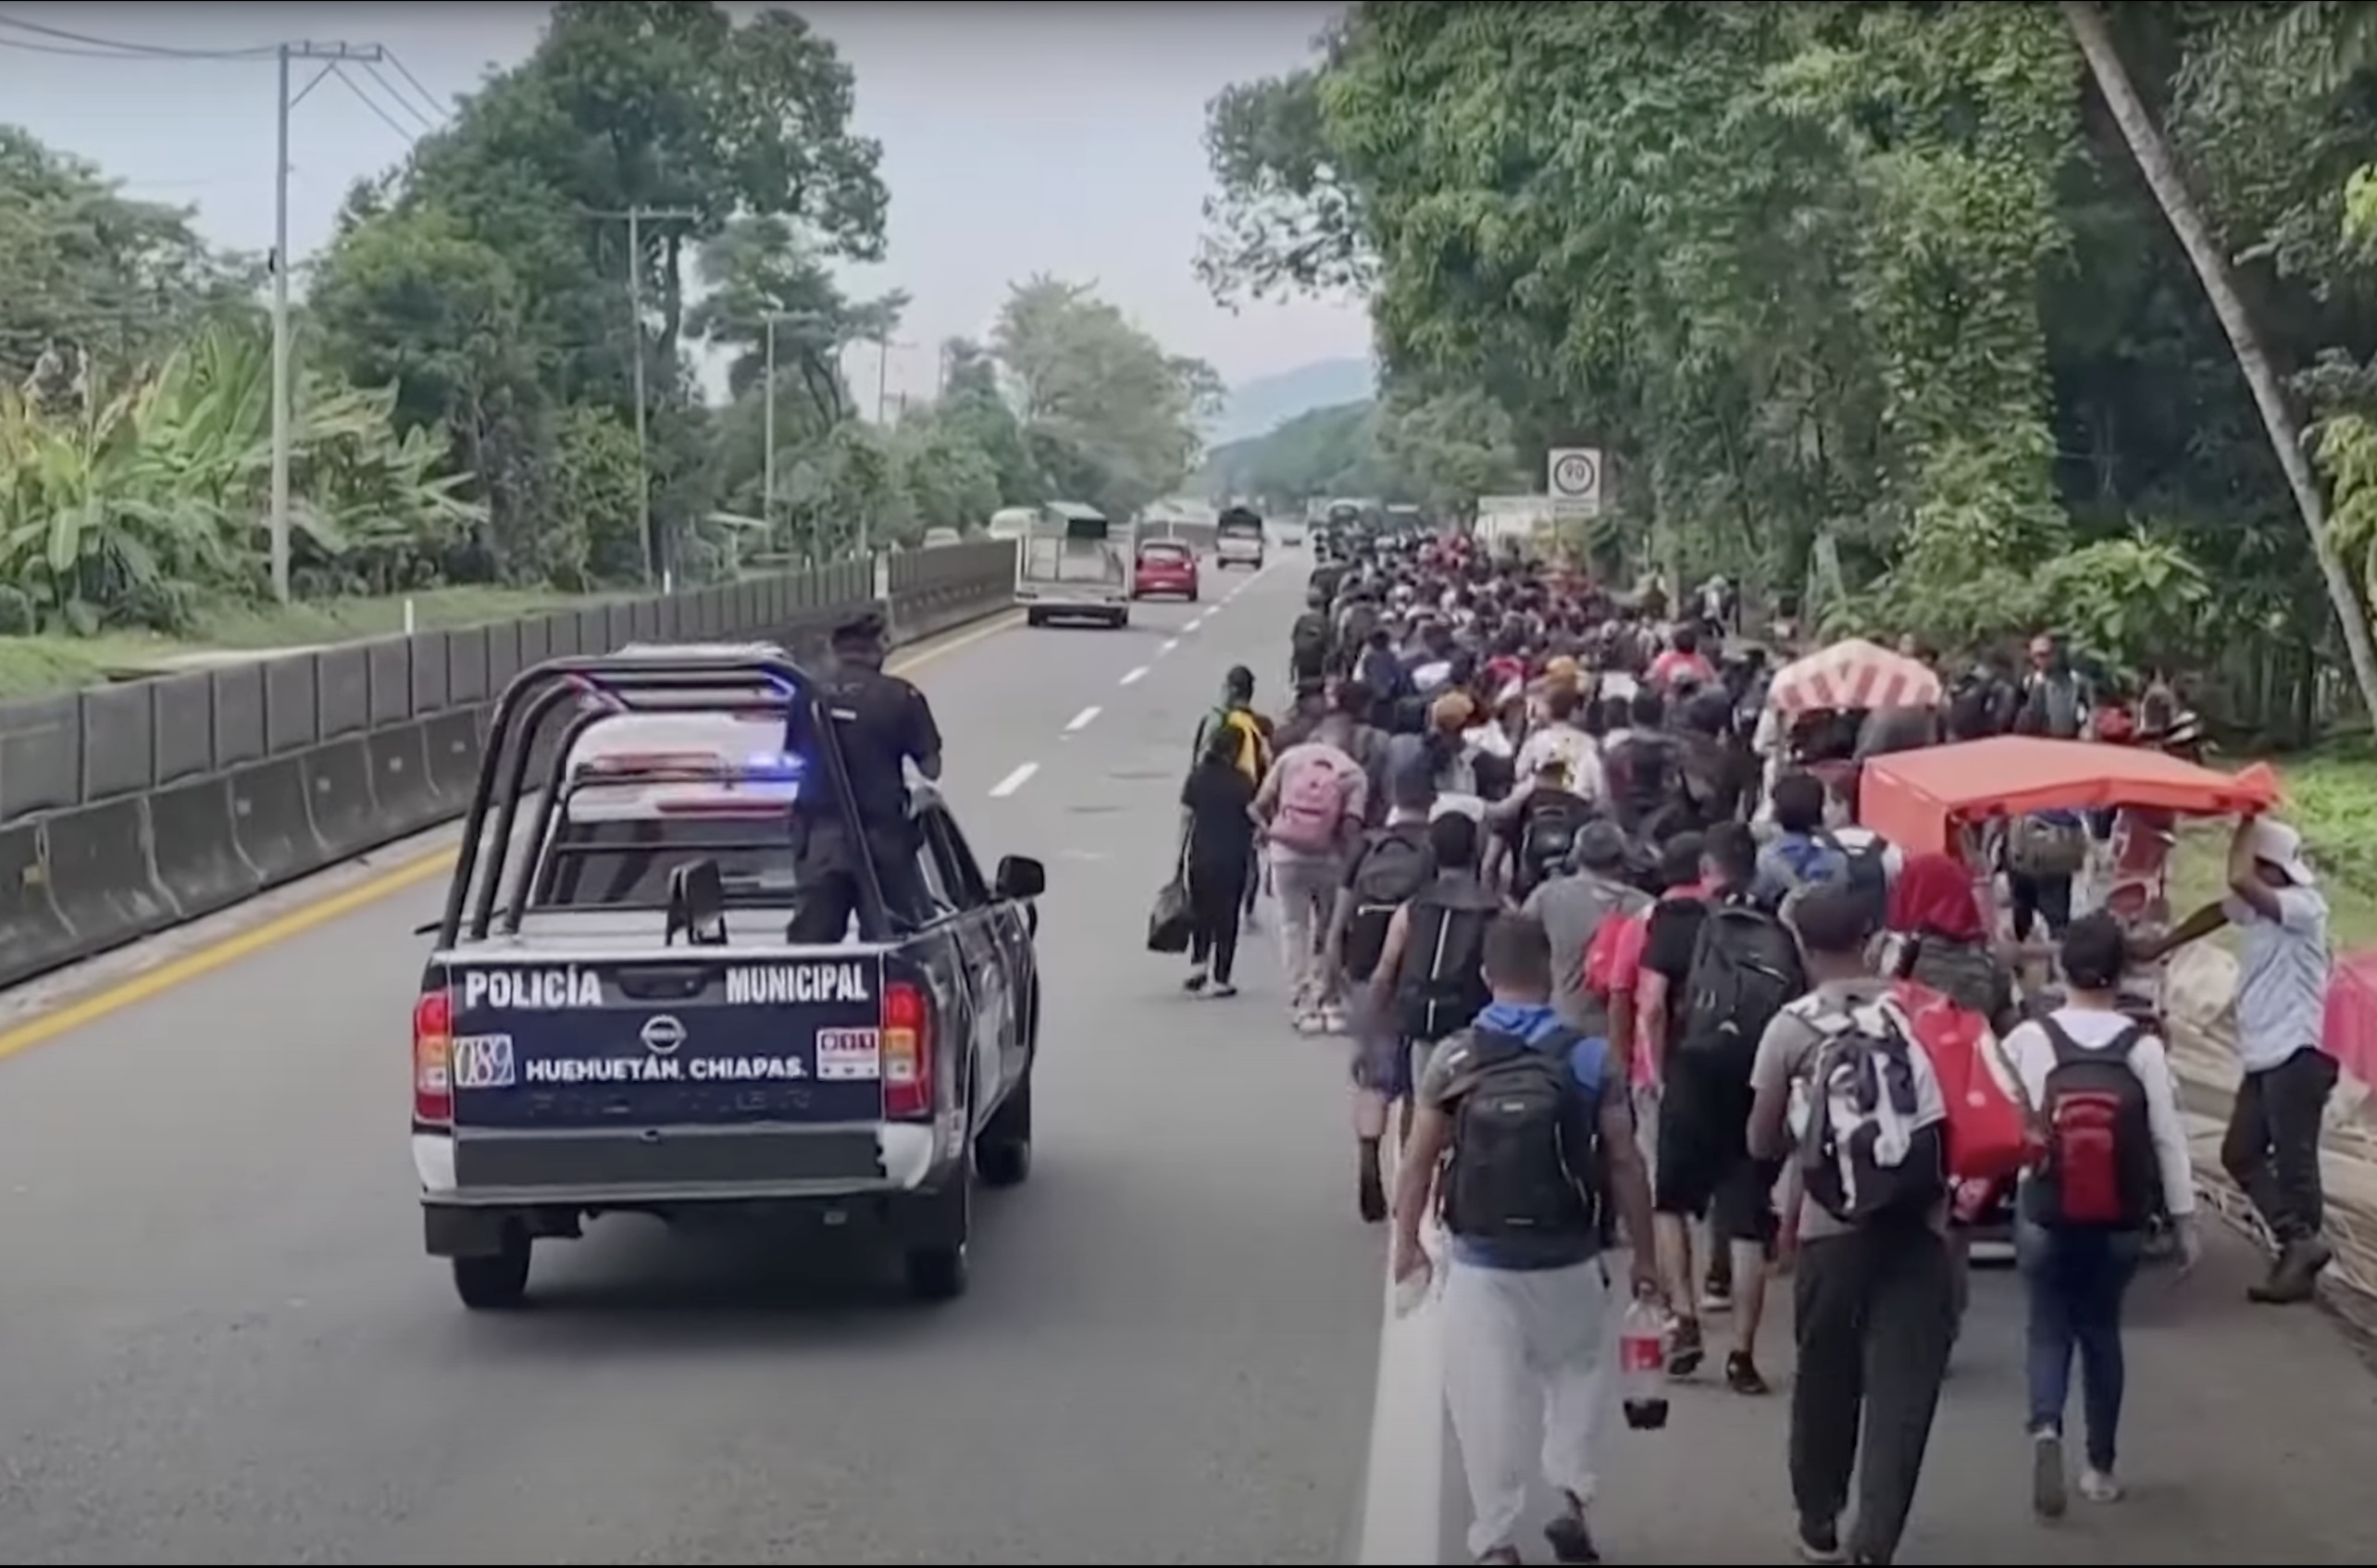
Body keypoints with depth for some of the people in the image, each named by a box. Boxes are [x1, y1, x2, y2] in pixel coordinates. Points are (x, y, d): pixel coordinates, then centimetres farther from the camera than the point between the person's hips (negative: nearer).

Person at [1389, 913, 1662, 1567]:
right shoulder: (1592, 1058, -7)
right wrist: (1644, 1258, 5)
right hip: (1570, 1261, 1)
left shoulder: (1452, 1059, -6)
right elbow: (1625, 1165, -6)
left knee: (1488, 1400, 9)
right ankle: (1571, 1495, 9)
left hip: (1480, 1263, 0)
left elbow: (1418, 1163, -1)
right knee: (1579, 1369, 24)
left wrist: (1407, 1244, 13)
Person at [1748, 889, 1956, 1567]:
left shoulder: (1791, 1027, -3)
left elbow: (1762, 1143, 3)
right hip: (1919, 1224, 0)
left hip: (1834, 1226, 0)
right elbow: (1957, 1115, 7)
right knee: (1903, 1387, 0)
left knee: (1826, 1381, 15)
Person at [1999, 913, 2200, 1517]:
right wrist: (2185, 1221, 3)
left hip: (2044, 1214, -1)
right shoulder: (2143, 1047, -7)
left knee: (2049, 1328, 11)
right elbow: (2169, 1139, -4)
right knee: (2101, 1330, 17)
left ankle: (2045, 1426, -17)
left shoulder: (2028, 1039, -8)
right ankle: (2101, 1467, 21)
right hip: (2121, 1220, 1)